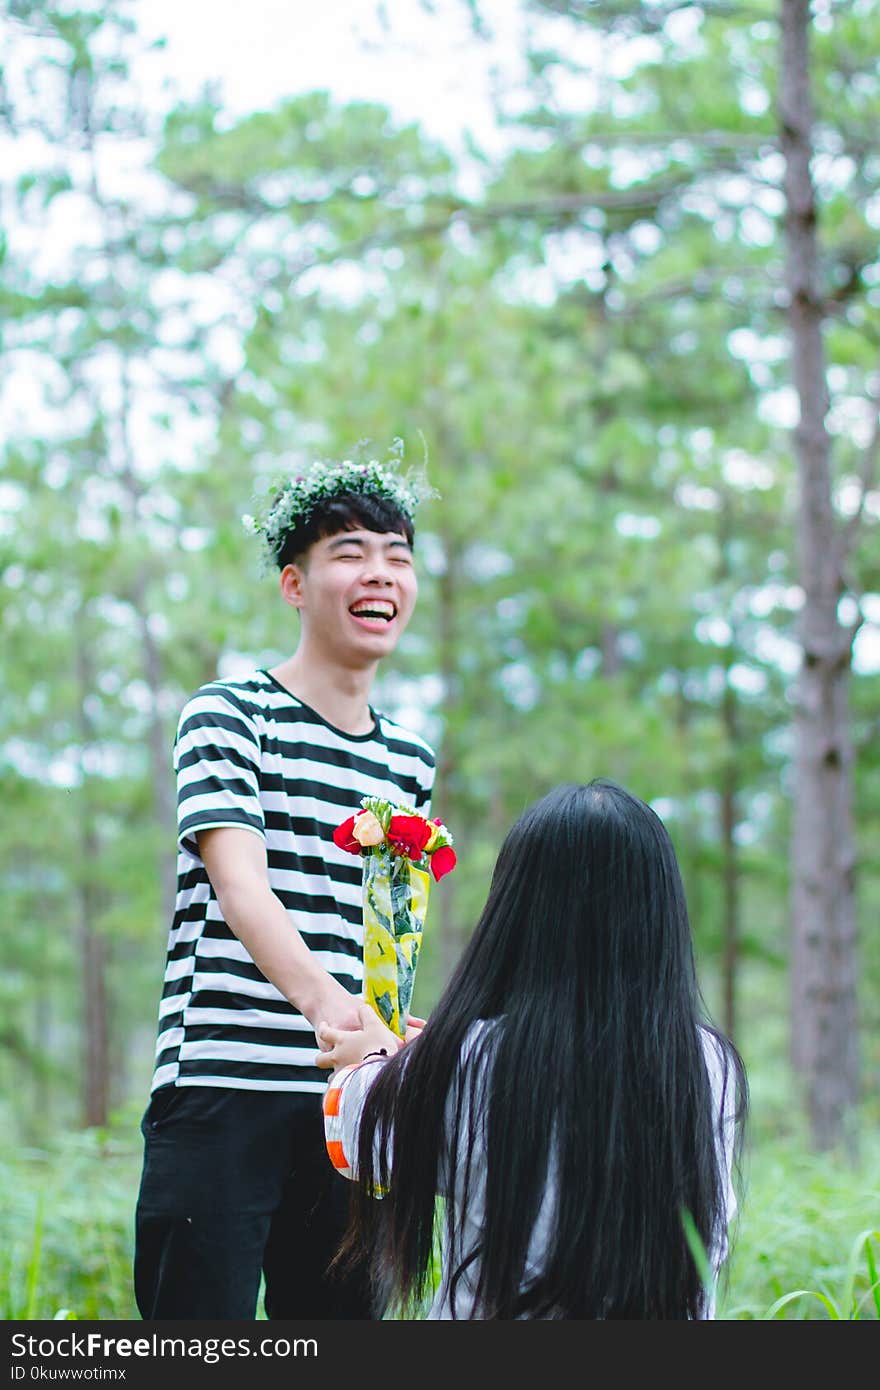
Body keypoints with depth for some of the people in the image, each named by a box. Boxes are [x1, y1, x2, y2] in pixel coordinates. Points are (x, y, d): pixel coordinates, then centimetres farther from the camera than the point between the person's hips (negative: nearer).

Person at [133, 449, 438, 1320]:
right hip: (221, 1092, -5)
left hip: (348, 1104, 6)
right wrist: (321, 997, -34)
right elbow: (239, 888, -16)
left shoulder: (409, 761, 18)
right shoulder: (227, 715, 0)